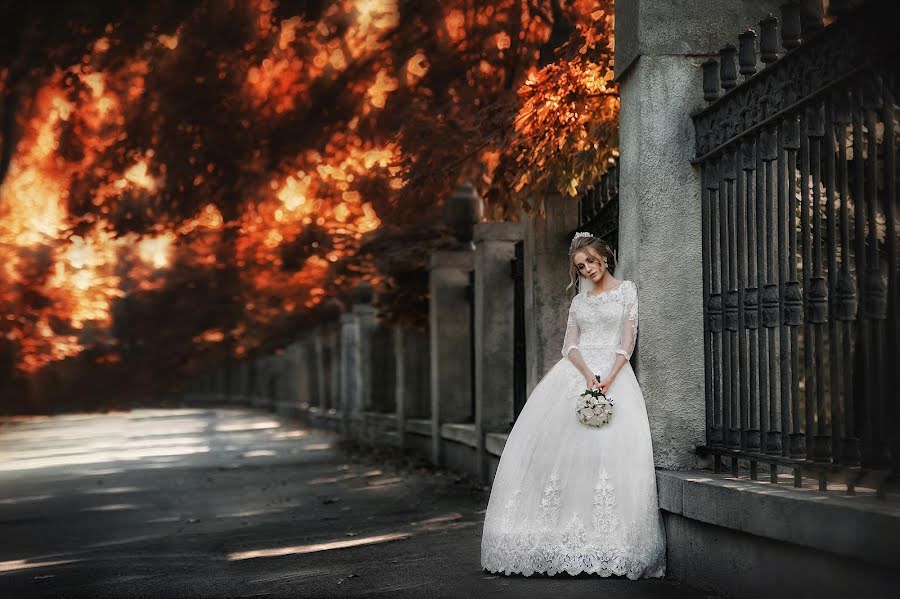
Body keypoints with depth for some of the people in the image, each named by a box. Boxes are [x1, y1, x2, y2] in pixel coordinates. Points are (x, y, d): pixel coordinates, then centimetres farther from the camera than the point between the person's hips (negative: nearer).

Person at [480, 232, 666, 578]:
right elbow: (570, 344, 9)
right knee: (555, 442, -12)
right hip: (575, 373, 4)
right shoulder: (579, 300, 19)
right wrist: (588, 375, -12)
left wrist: (608, 379, -15)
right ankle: (556, 533, -12)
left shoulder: (627, 290, 7)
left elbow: (627, 343, -1)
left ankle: (604, 542, -19)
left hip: (613, 372, -4)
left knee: (609, 449, -19)